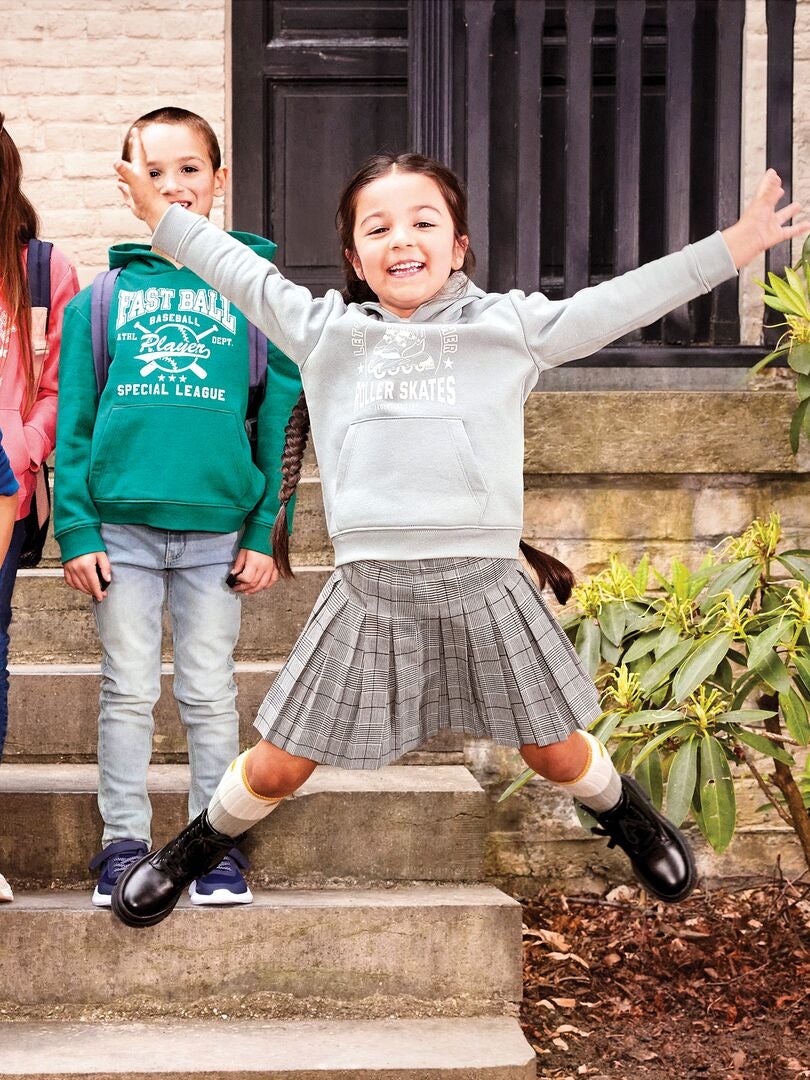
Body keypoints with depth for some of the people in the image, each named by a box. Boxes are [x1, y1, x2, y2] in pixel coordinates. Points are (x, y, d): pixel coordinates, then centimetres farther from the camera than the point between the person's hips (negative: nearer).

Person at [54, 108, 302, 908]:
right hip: (121, 527, 0)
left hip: (218, 531, 0)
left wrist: (265, 532, -1)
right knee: (128, 691, 7)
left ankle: (217, 849, 18)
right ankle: (123, 844, 17)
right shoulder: (100, 299, 4)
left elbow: (278, 416, 4)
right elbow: (73, 422, 4)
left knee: (210, 693, 8)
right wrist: (75, 529, -5)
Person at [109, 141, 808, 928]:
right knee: (278, 767, 7)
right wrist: (160, 215, 19)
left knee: (558, 752, 14)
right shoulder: (324, 332, 7)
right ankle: (203, 842, 36)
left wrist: (735, 245, -2)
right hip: (371, 591, 1)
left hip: (483, 588, 0)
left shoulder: (510, 328, 3)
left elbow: (629, 299, 2)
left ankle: (624, 812, 47)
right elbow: (237, 273, 18)